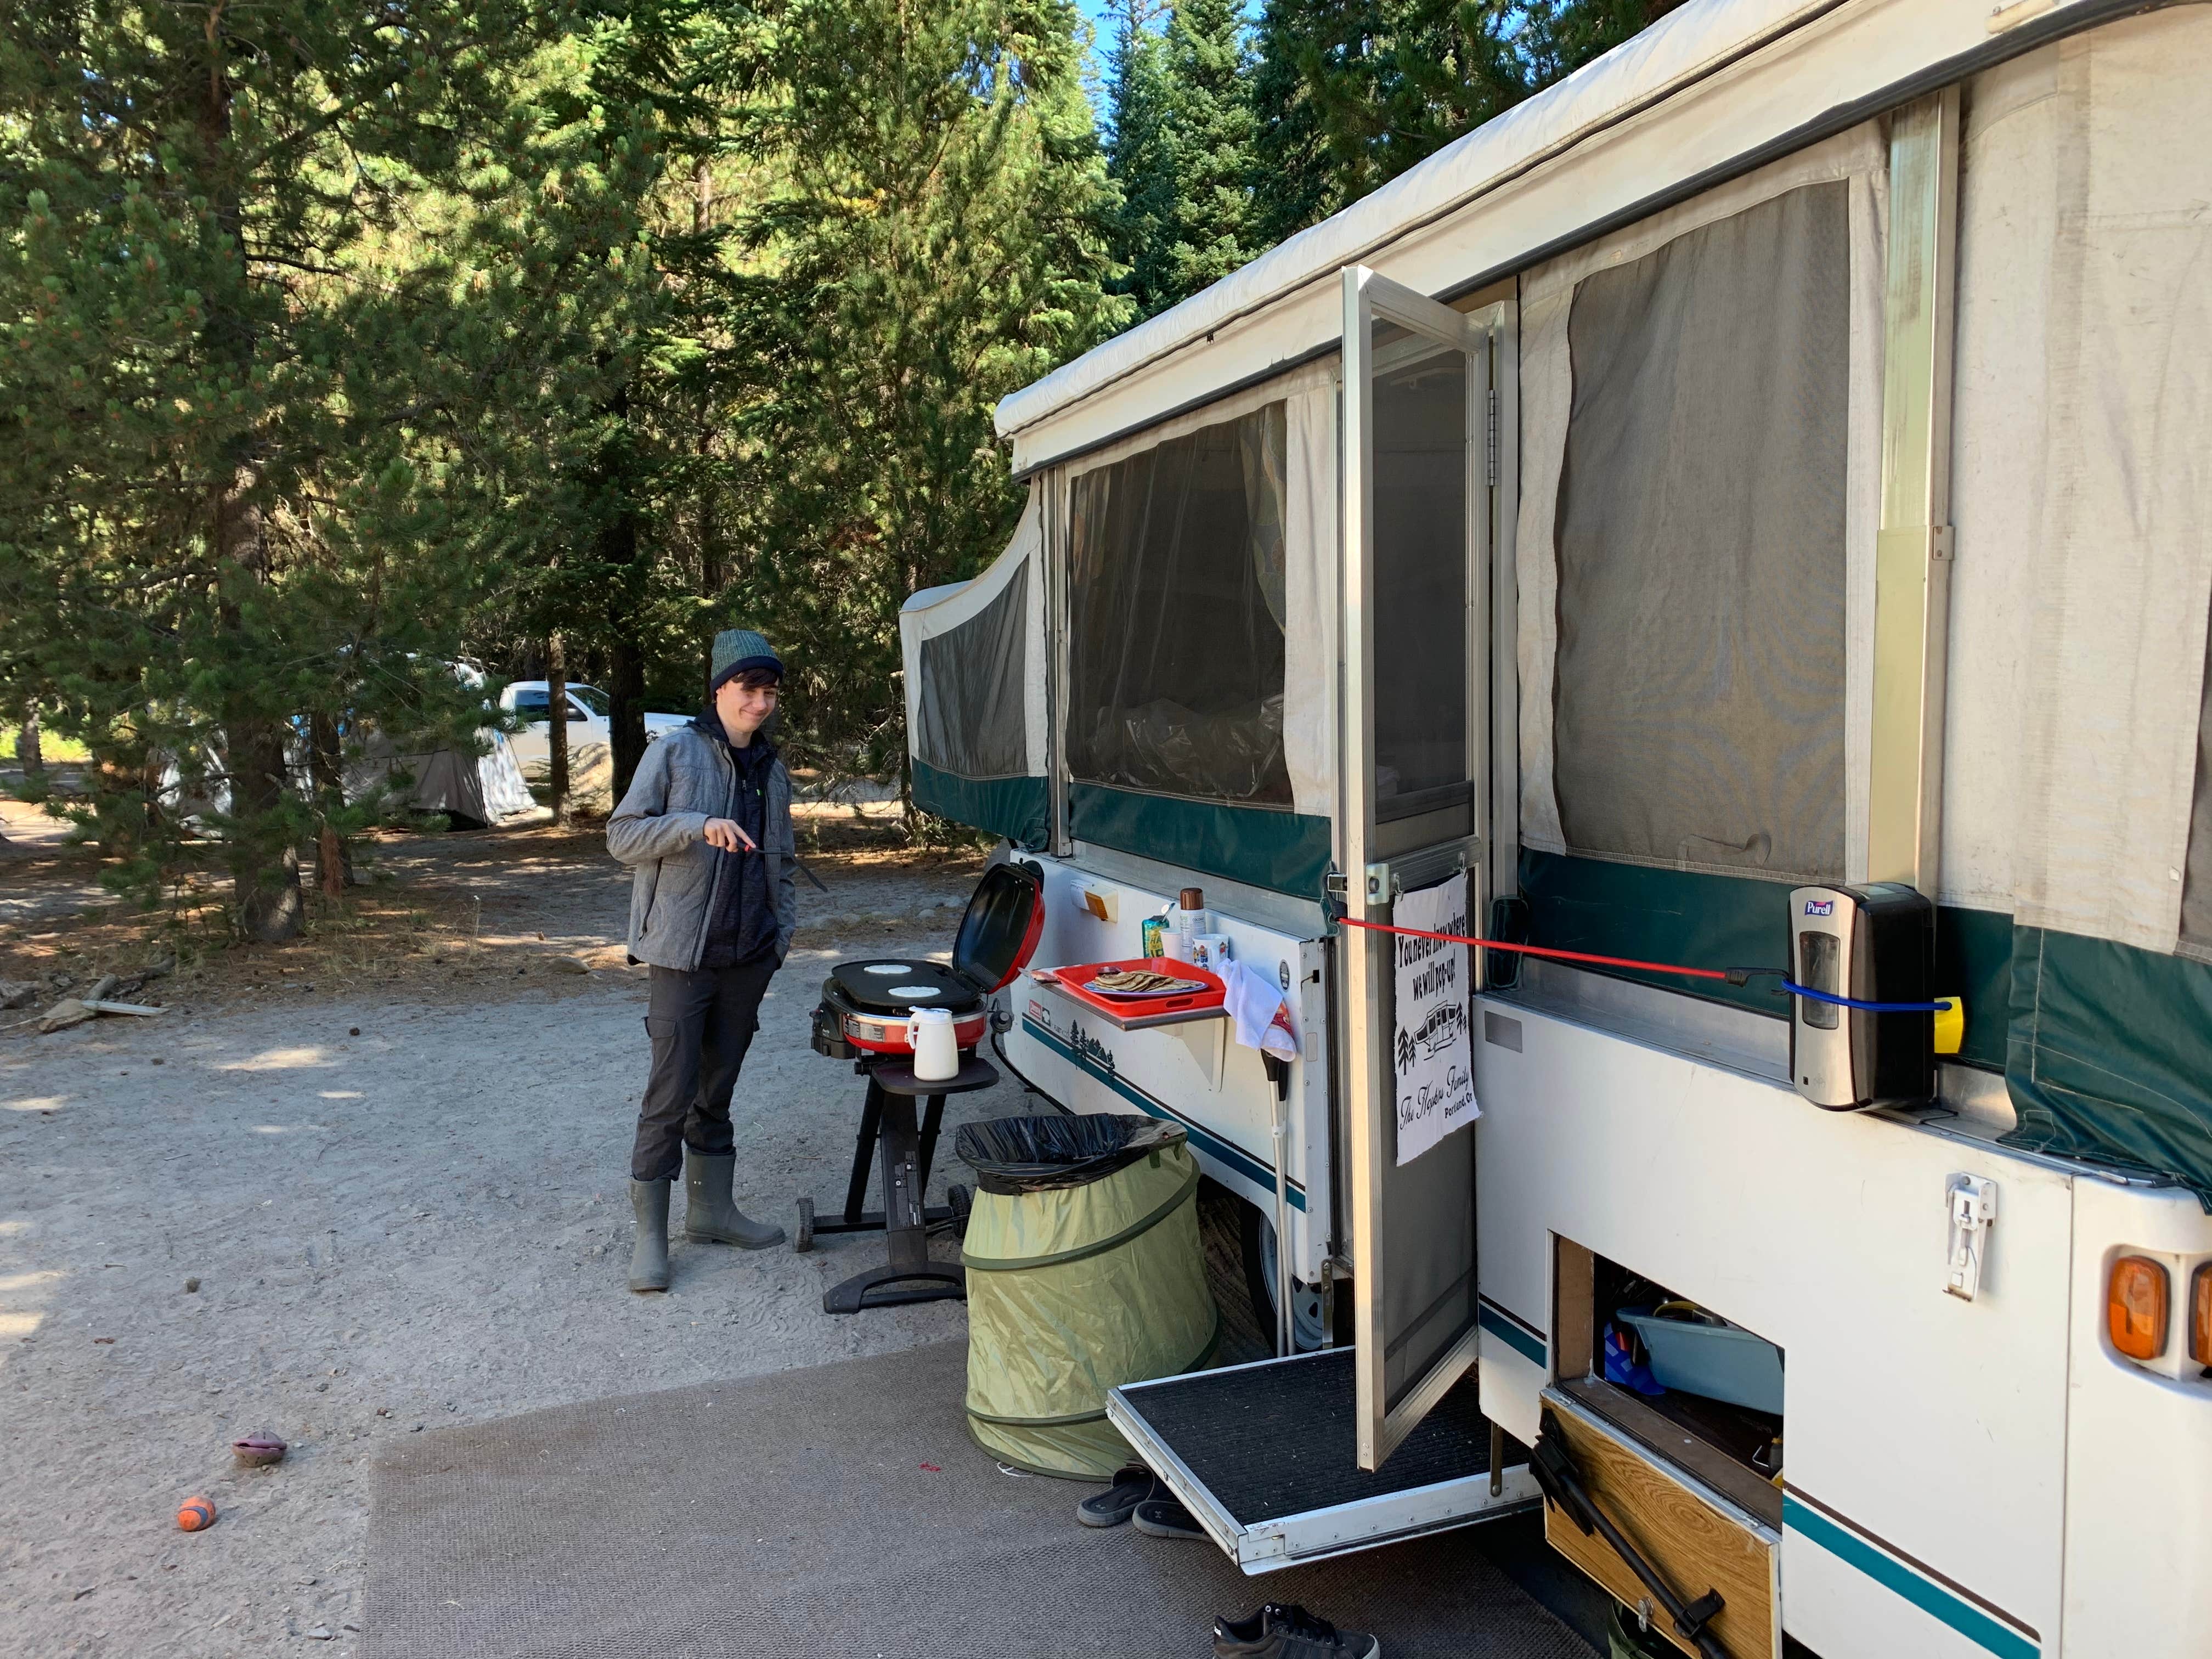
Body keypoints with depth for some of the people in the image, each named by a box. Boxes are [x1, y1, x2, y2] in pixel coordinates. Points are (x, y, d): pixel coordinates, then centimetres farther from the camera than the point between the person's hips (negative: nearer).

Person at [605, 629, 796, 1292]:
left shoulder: (772, 771, 13)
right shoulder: (674, 753, -4)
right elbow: (622, 835, -9)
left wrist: (782, 933, 9)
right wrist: (699, 826, -22)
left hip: (748, 960, 6)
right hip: (683, 956, -5)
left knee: (717, 1089, 15)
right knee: (671, 1093, -5)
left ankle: (712, 1207, 27)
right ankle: (649, 1233, 4)